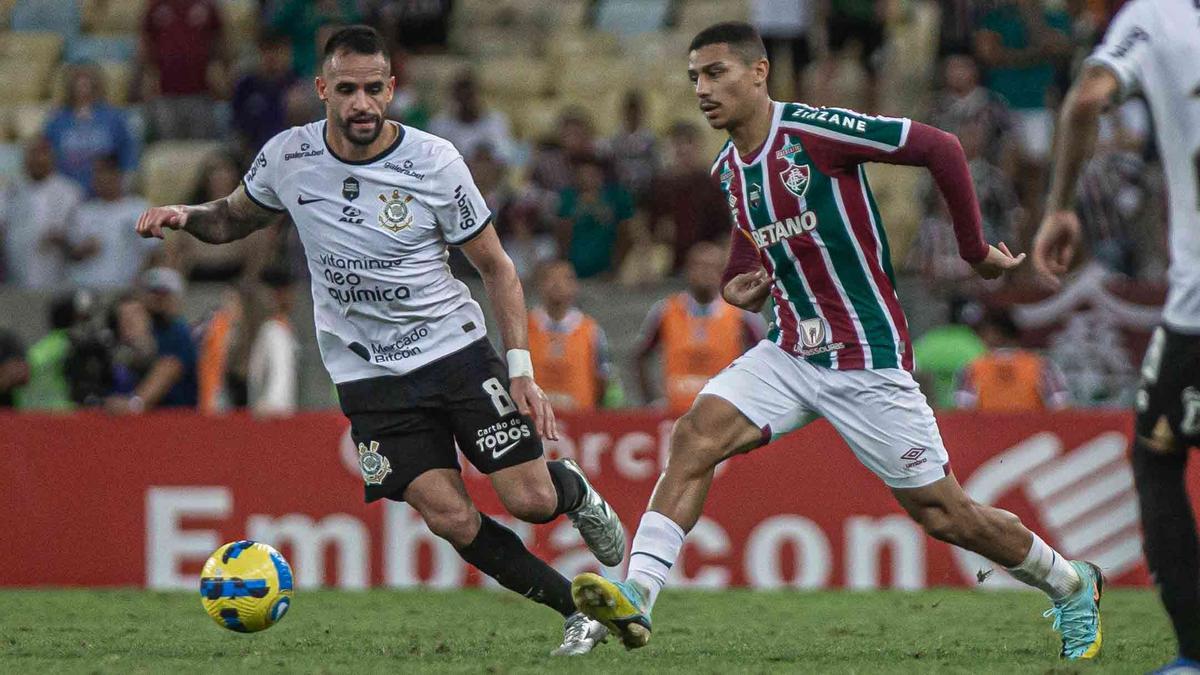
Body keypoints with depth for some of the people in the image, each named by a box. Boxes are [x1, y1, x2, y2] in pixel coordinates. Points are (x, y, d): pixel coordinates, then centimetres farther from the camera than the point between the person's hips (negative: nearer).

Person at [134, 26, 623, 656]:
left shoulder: (434, 161, -10)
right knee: (451, 519, -14)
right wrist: (183, 216, -7)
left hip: (457, 349, -1)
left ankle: (573, 488, 29)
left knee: (531, 499, -9)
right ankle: (576, 608, 4)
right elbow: (233, 217, 16)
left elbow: (495, 266, -1)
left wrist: (520, 367, -9)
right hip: (369, 378, 1)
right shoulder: (287, 157, -5)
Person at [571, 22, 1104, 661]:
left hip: (867, 361, -6)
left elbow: (940, 148, -14)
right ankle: (637, 595, -24)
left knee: (942, 513, 0)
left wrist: (975, 249, -7)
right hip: (789, 352, 6)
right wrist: (740, 285, 2)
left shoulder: (816, 131, -17)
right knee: (695, 436, -18)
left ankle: (1072, 586, 23)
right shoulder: (727, 170, 7)